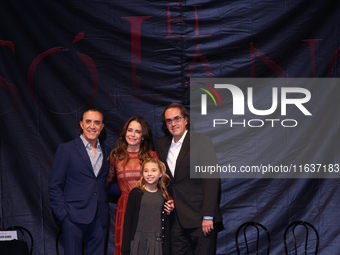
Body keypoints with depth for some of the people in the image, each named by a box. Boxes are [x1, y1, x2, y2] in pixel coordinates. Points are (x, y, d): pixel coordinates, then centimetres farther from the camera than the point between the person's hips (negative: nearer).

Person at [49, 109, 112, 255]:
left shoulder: (107, 152, 14)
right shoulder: (66, 149, 1)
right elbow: (54, 187, -2)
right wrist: (63, 215, -9)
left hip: (99, 219, 4)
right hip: (74, 219, -4)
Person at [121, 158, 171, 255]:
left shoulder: (164, 195, 9)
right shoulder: (135, 193, 2)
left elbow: (167, 225, 11)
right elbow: (128, 221, 1)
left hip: (156, 243, 2)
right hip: (137, 242, -2)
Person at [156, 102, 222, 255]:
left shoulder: (202, 141, -5)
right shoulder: (161, 144, 13)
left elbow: (211, 180, -10)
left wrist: (208, 216, -15)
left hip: (199, 219, -5)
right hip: (176, 219, 5)